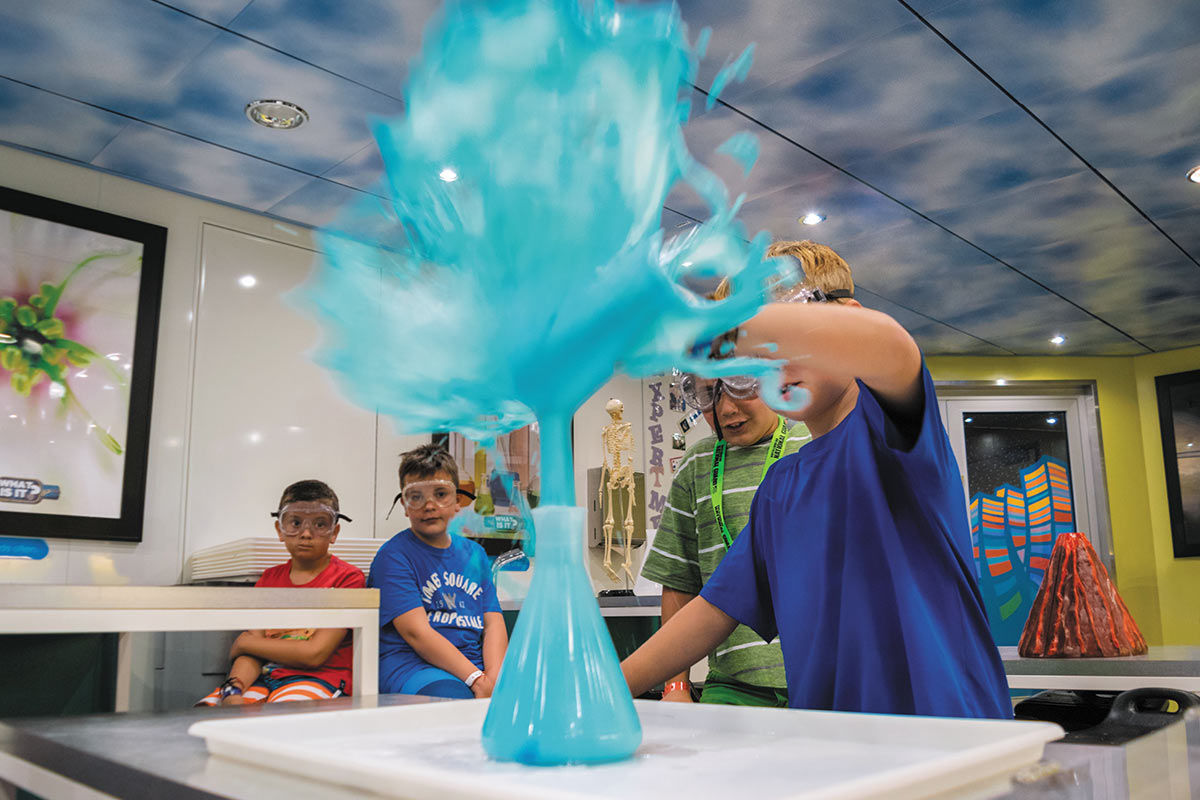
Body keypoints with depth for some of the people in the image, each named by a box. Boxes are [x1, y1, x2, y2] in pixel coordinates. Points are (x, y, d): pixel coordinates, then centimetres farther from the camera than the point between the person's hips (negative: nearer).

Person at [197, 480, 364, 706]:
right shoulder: (270, 578, 16)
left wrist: (244, 642, -1)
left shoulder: (347, 577, -3)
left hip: (319, 678, -5)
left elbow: (314, 654, -12)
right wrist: (233, 691, -18)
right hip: (266, 676, 5)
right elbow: (252, 653, 5)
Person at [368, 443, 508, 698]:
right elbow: (416, 632, -11)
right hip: (411, 665, -5)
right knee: (455, 699, -38)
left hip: (475, 665, 6)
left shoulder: (474, 554, 18)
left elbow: (494, 622, 9)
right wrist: (477, 680, -20)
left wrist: (494, 678, -12)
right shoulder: (393, 555, 0)